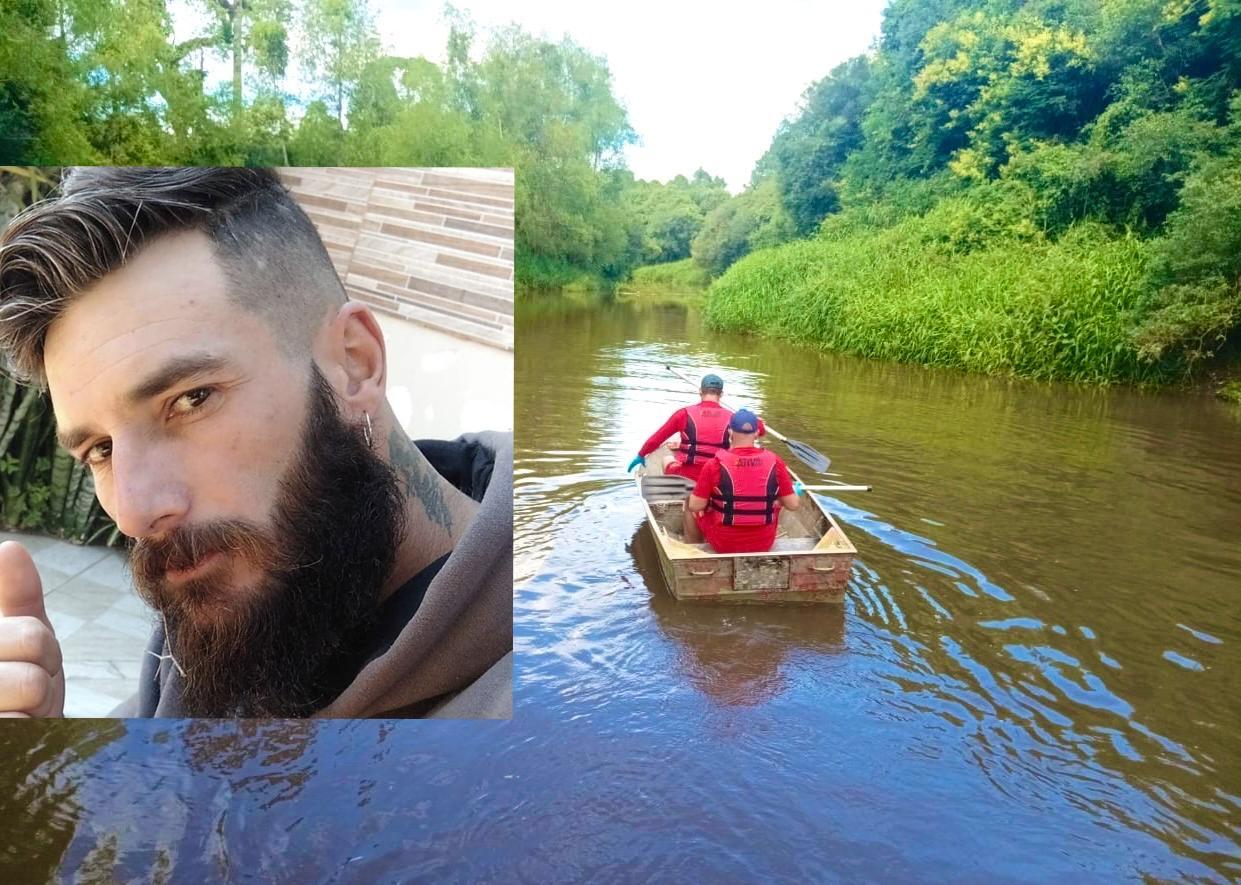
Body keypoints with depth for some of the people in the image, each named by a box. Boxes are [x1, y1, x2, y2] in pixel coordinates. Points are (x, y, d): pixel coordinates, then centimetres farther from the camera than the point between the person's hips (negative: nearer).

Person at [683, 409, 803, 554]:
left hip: (723, 545, -2)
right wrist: (797, 493, 16)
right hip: (764, 545, 2)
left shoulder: (715, 464, -18)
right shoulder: (774, 462, -11)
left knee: (689, 505, 23)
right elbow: (793, 504, -6)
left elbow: (695, 506, -13)